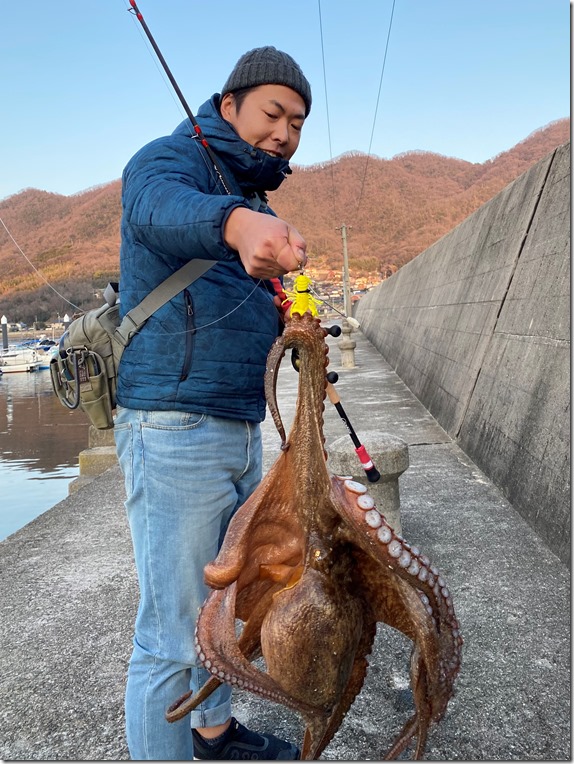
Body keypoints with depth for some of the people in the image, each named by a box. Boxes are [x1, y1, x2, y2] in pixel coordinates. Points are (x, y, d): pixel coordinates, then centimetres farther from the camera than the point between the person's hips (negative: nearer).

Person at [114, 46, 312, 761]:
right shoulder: (174, 157, -5)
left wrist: (288, 320, 5)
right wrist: (236, 220, -51)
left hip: (242, 431, 9)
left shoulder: (260, 208, 21)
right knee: (172, 632, -3)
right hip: (175, 429, -9)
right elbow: (158, 207, -30)